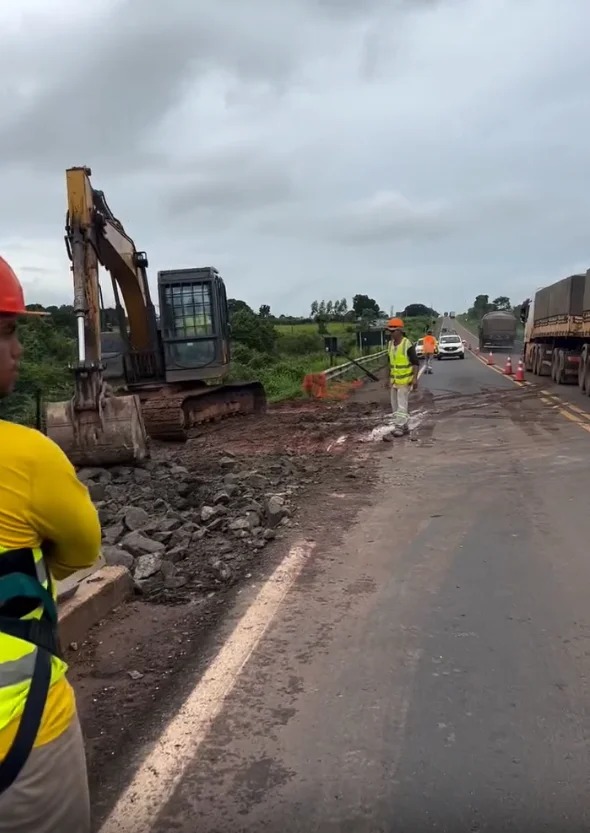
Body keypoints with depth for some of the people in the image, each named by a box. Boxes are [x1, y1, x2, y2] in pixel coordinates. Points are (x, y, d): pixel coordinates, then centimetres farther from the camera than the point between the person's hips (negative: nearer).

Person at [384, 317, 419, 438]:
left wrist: (415, 378, -23)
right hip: (394, 380, 8)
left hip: (405, 381, -8)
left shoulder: (407, 345, -16)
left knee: (402, 404, -7)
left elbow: (416, 363, -14)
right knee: (395, 405, 11)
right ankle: (404, 426, 20)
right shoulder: (391, 344, 7)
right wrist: (389, 379, 17)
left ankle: (400, 427, -4)